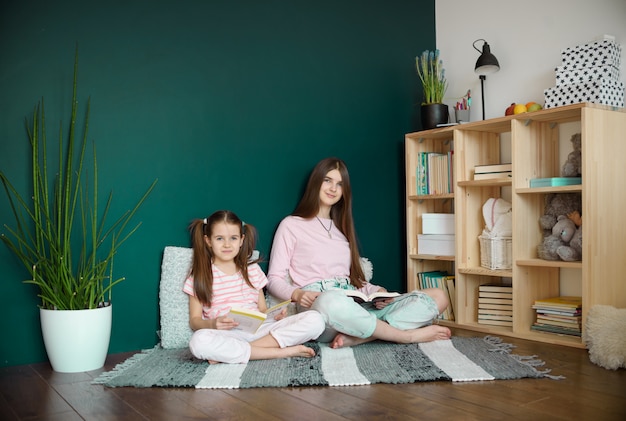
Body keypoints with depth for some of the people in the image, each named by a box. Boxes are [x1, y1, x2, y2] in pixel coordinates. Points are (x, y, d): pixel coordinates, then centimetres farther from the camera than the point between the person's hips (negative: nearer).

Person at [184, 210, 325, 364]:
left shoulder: (252, 269, 16)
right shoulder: (200, 275, 7)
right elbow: (194, 321, 4)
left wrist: (275, 315, -6)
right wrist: (213, 324, -18)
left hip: (259, 329, 4)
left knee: (315, 320, -18)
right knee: (199, 341, -38)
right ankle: (282, 352, -26)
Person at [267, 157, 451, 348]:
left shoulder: (341, 228, 26)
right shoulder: (291, 225, 10)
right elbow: (274, 279, 5)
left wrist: (378, 292, 1)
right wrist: (297, 294, -17)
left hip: (353, 308, 6)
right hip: (317, 306, -6)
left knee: (438, 296, -10)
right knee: (331, 301, -44)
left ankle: (357, 337, -28)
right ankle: (408, 335, -22)